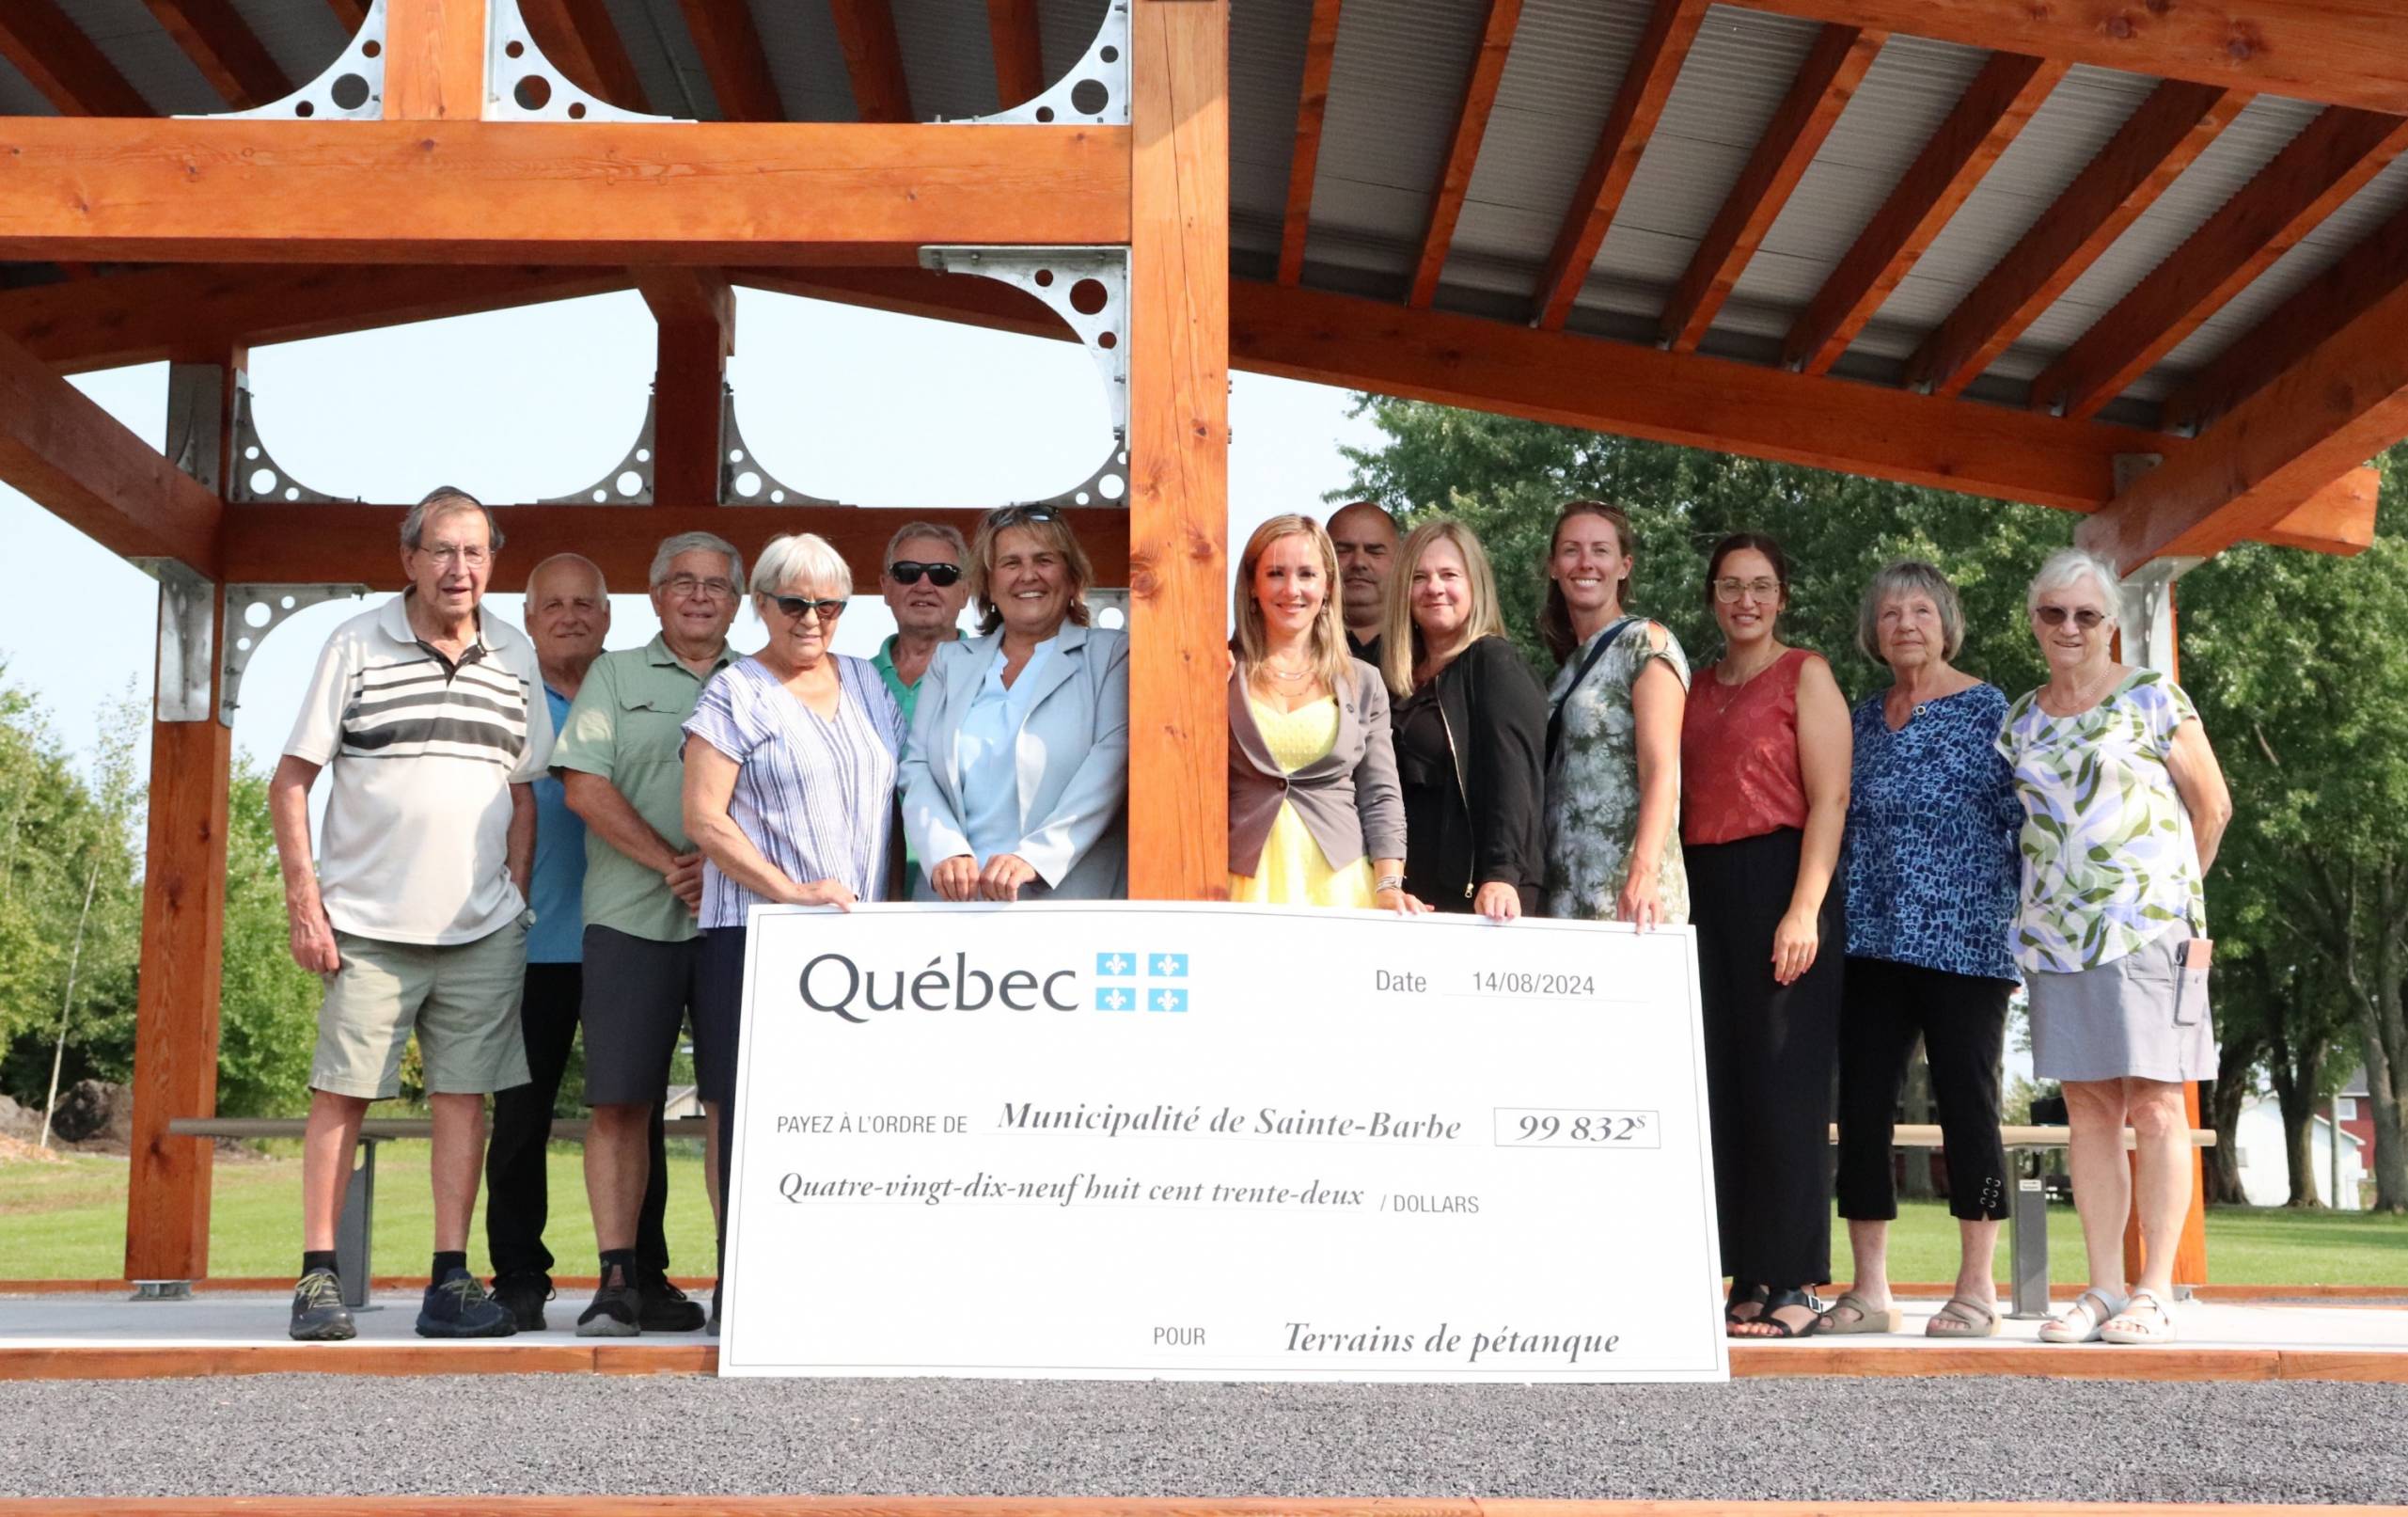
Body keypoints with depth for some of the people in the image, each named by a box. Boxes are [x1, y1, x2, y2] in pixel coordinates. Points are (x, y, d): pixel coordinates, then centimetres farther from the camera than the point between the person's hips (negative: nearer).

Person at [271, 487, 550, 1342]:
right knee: (341, 1093, -1)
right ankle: (318, 1276, 8)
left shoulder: (516, 658, 9)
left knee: (464, 1094, 2)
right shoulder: (357, 646, 0)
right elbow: (292, 781, 0)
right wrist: (303, 900, -6)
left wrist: (516, 899, 8)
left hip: (482, 928, 3)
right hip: (367, 922, -2)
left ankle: (450, 1283, 7)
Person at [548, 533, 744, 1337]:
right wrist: (670, 864, -8)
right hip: (631, 916, -1)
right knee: (620, 1097, -3)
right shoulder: (615, 676, 12)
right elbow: (585, 786, 1)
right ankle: (620, 1279, 1)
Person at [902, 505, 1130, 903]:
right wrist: (946, 853, -12)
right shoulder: (951, 661, 14)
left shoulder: (1111, 655, 4)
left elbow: (1112, 760, -8)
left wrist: (1034, 856, -20)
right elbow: (916, 768, 7)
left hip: (1070, 890, -2)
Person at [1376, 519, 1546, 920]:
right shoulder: (1396, 673, 15)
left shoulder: (1494, 665, -3)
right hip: (1408, 893, 6)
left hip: (1477, 897, -5)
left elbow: (1512, 777, -15)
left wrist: (1502, 876, -27)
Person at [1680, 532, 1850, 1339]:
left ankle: (1796, 1284, -1)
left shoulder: (1805, 675, 2)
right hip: (1706, 892, 6)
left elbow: (1828, 802, -6)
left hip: (1777, 879, -6)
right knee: (1718, 1083, 3)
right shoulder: (1698, 689, 19)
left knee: (1782, 1083, -6)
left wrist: (1804, 910, -16)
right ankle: (1747, 1279, 9)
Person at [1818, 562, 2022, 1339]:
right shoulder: (1865, 716, 15)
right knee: (1861, 1105, 2)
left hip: (1964, 940, -5)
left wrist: (2019, 922, -6)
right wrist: (1834, 917, 12)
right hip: (1873, 939, 5)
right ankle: (1869, 1289, 9)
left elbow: (2021, 820, -2)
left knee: (1967, 1101, -2)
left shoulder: (1989, 710, 1)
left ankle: (1976, 1289, 6)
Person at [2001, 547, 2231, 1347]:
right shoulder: (2020, 722, 12)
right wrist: (2051, 897, 11)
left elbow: (2212, 807, 6)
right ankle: (2103, 1288, 9)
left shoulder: (2153, 700, 0)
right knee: (2087, 1108, 5)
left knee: (2154, 1104, -4)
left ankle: (2155, 1291, 0)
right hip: (2057, 935, 4)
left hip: (2146, 928, -4)